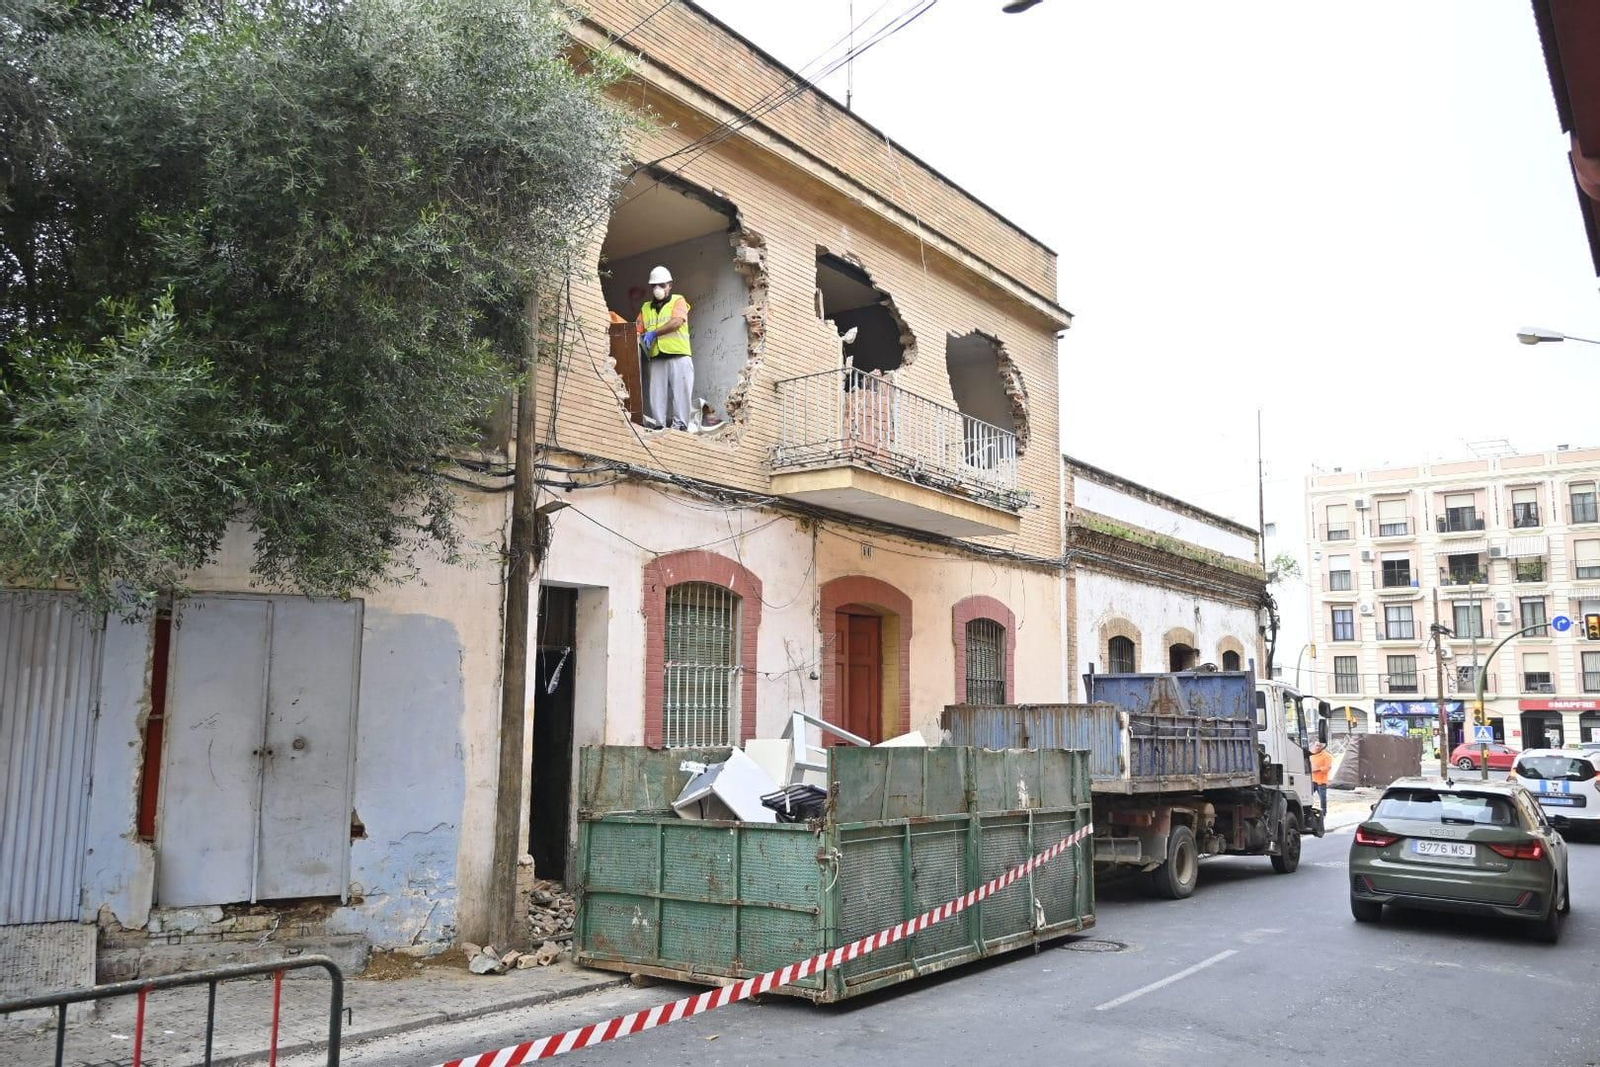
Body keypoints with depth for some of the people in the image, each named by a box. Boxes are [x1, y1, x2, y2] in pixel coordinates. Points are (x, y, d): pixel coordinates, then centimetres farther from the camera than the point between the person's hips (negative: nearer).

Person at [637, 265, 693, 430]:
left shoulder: (678, 301, 7)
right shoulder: (646, 308, 20)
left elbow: (677, 322, -11)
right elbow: (638, 331, 14)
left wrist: (654, 333, -17)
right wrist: (639, 339, -9)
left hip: (678, 356, -4)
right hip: (656, 359, 4)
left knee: (680, 392, -7)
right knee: (656, 395, 0)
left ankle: (679, 424, -5)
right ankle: (659, 426, 2)